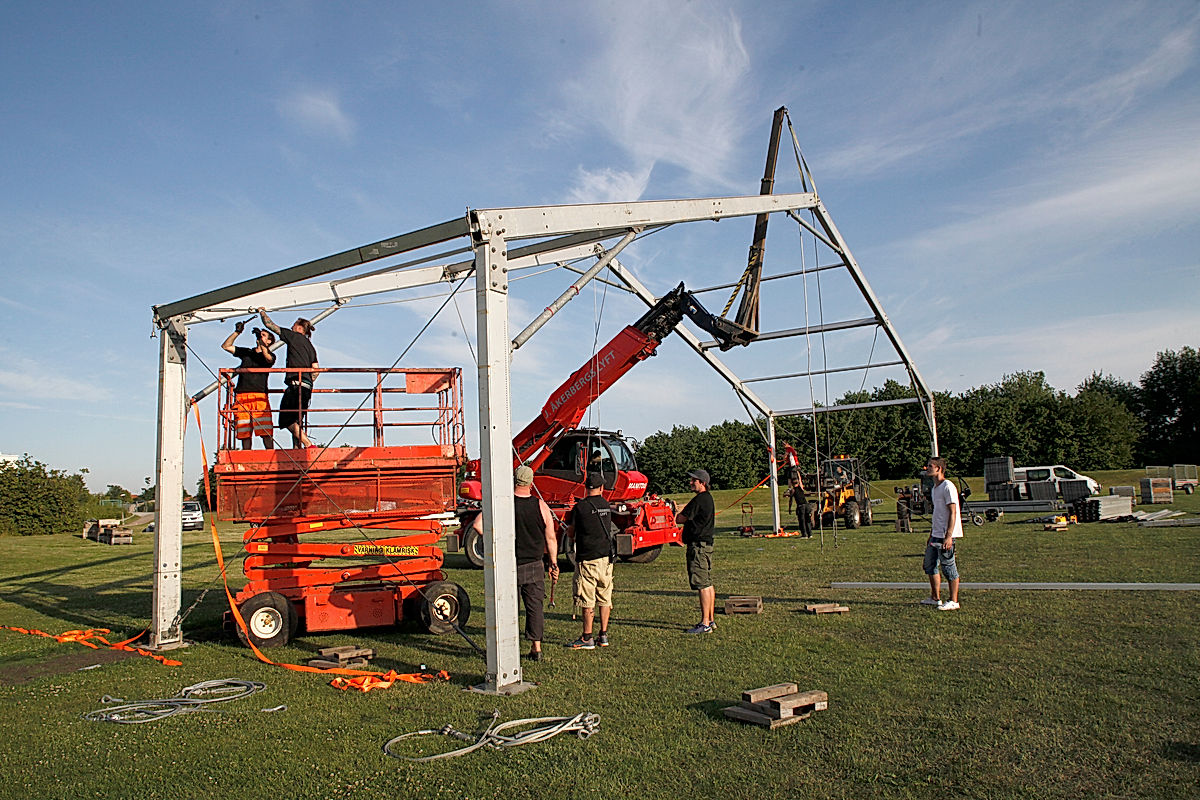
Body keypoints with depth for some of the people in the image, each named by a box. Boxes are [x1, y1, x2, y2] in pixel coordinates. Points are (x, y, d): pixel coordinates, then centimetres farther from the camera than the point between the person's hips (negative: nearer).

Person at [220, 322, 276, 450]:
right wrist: (237, 332, 13)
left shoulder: (270, 355, 14)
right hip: (241, 396, 3)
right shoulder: (246, 352, 25)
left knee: (265, 430, -14)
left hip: (260, 395, -3)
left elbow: (268, 358, -11)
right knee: (244, 432, -1)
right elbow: (225, 346, 23)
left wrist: (260, 340, -12)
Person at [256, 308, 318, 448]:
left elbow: (270, 325, 7)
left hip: (296, 384, -8)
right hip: (307, 387, 8)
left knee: (288, 420, -11)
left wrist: (262, 312, 23)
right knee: (296, 422, 9)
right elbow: (316, 369, 17)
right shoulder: (310, 346, 24)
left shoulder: (294, 336, 4)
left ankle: (309, 445, -21)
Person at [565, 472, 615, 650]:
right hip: (606, 557, 5)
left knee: (588, 601, 0)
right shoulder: (606, 505, 6)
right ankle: (603, 636, 17)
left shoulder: (580, 507, -9)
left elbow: (570, 534, -2)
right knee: (605, 598, 11)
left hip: (587, 559, -5)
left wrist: (569, 523, 22)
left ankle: (587, 639, 5)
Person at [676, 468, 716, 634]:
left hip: (698, 545, -11)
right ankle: (710, 620, 20)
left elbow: (680, 519, -12)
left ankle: (705, 624, -6)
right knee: (708, 584, 13)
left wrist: (675, 514, 5)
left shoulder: (699, 500, -16)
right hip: (706, 544, 11)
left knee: (702, 585, -8)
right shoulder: (708, 498, 16)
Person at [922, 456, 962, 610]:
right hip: (936, 535, 10)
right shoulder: (935, 487, 16)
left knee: (949, 567, -3)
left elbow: (953, 513, -17)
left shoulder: (948, 486, -13)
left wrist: (948, 536, -22)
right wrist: (931, 535, 23)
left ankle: (953, 602, 6)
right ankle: (935, 598, 23)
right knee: (930, 565, 13)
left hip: (946, 536, -10)